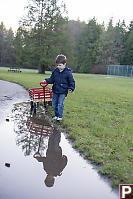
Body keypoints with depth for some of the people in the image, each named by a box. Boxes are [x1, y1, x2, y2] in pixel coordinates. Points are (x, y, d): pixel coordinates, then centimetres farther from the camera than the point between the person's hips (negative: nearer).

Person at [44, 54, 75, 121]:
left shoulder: (68, 72, -10)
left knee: (60, 104, -7)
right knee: (54, 104, 12)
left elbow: (72, 81, -4)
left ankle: (60, 116, 9)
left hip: (63, 91, -5)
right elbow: (52, 79, 12)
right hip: (55, 90, 5)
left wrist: (71, 88, -15)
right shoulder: (55, 71, 3)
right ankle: (56, 115, 28)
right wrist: (47, 80, -4)